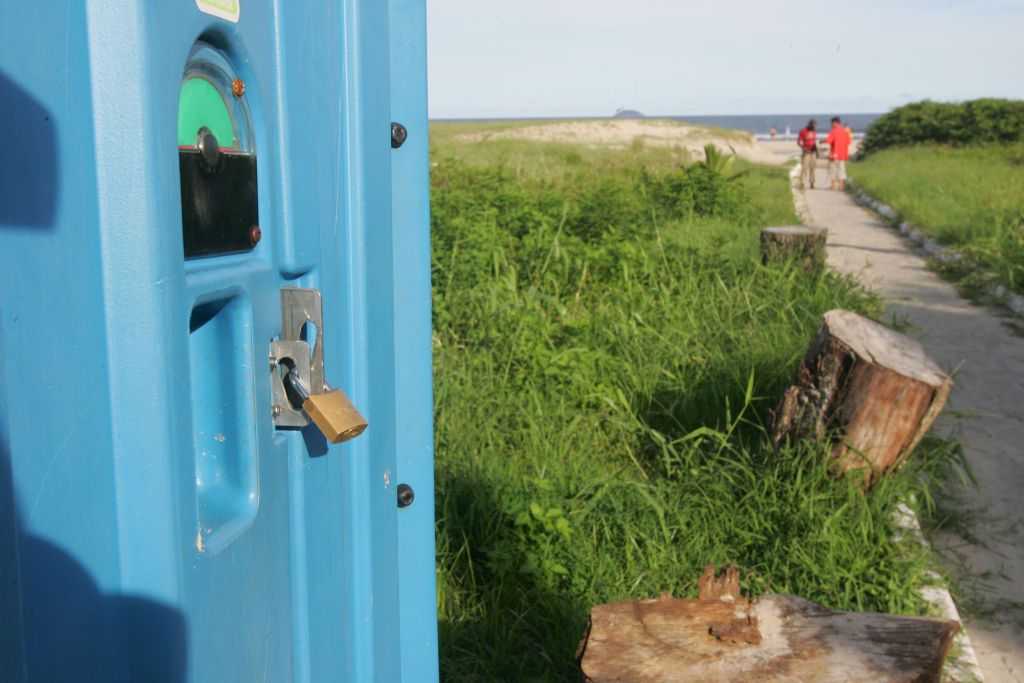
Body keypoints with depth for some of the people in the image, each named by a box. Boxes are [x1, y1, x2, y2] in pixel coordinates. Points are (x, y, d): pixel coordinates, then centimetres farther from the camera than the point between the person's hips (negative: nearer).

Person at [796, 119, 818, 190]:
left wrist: (816, 151, 13)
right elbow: (798, 142, -10)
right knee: (805, 168, -11)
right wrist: (804, 148, -23)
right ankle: (802, 184, -9)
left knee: (812, 168, 4)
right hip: (806, 152, -5)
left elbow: (815, 141, 17)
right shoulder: (802, 131, -9)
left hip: (813, 152, 5)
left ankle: (811, 183, 7)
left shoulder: (814, 131, 9)